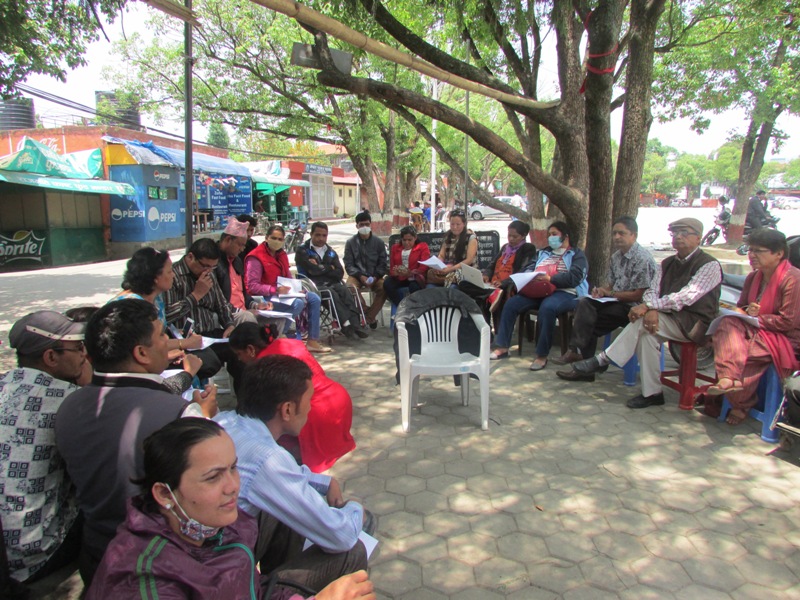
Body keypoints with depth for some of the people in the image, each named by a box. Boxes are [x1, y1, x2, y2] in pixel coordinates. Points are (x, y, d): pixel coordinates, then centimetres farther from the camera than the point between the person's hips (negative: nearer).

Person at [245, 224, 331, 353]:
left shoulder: (282, 255, 14)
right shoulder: (256, 258, -13)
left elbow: (288, 277, 21)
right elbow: (252, 286, -19)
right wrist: (275, 289, -27)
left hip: (283, 293, 9)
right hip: (265, 297, -9)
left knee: (314, 299, -1)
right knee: (298, 303, -30)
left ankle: (313, 341, -1)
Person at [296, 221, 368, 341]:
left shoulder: (331, 252, 22)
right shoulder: (302, 251, 7)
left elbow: (339, 273, 8)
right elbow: (313, 270, -10)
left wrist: (320, 268, -2)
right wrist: (330, 268, 5)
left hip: (332, 283, 4)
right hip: (314, 285, -4)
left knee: (345, 290, -28)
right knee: (332, 293, -34)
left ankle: (355, 325, -39)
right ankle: (347, 325, -38)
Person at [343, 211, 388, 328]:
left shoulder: (379, 242, 6)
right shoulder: (351, 243, 5)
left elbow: (383, 264, 4)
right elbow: (349, 265, 0)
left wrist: (375, 277, -15)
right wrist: (361, 276, -17)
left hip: (374, 276, 1)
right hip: (357, 275, -1)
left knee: (384, 287, -31)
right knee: (350, 287, -35)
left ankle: (369, 317, -14)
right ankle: (368, 312, -15)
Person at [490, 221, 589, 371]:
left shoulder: (576, 254, 9)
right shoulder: (544, 252, 29)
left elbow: (575, 277, -8)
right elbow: (530, 268, 21)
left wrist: (550, 278, -21)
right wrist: (528, 275, -5)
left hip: (565, 293, -6)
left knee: (547, 308, -38)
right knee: (511, 304, -16)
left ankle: (542, 356, -30)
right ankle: (502, 347, -11)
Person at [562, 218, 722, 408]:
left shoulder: (709, 265, -8)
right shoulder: (668, 263, 14)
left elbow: (685, 297, -22)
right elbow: (652, 291, 2)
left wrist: (647, 306, -28)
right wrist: (651, 310, -22)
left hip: (696, 324, -6)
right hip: (670, 318, 6)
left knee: (643, 322, -28)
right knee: (647, 332, -25)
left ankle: (603, 360, -21)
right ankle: (652, 393, -19)